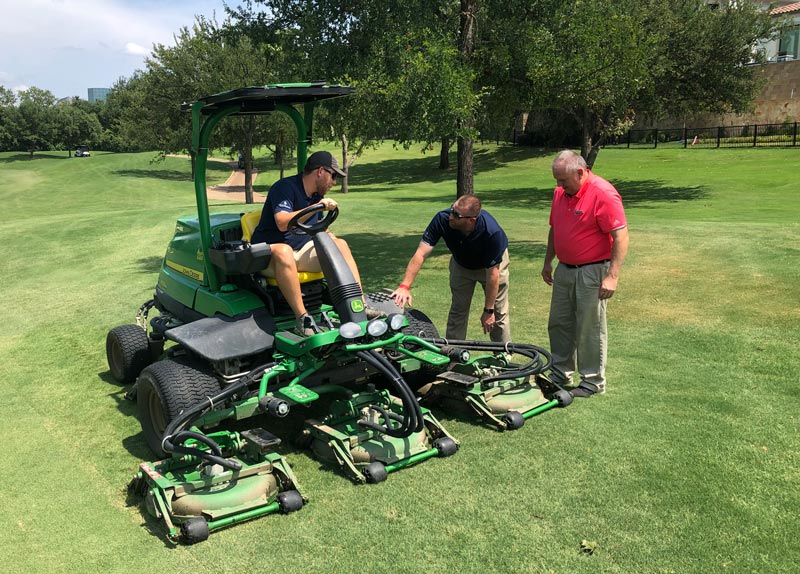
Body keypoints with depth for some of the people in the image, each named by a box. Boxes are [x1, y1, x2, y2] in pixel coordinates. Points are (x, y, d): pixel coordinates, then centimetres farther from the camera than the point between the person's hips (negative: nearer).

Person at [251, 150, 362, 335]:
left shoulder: (316, 195, 14)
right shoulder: (285, 187, -14)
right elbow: (282, 223, -29)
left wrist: (328, 235, 3)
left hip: (301, 251, 8)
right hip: (269, 253, -8)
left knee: (340, 244, -7)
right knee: (283, 251, -41)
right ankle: (302, 318, -42)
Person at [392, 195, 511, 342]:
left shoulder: (492, 232, -40)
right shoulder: (442, 219, -35)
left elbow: (492, 274, -32)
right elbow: (421, 254, -36)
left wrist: (488, 310, -26)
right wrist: (404, 286, -45)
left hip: (492, 264, -3)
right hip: (461, 263, 3)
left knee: (498, 313, 1)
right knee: (457, 311, 4)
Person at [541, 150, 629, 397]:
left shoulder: (603, 194, -18)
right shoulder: (560, 193, 7)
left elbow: (621, 237, -21)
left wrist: (612, 276, -25)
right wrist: (548, 262, 19)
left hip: (592, 272, -8)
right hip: (564, 269, 8)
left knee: (590, 328, 2)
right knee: (558, 323, 14)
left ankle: (593, 381, 16)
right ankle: (561, 373, 29)